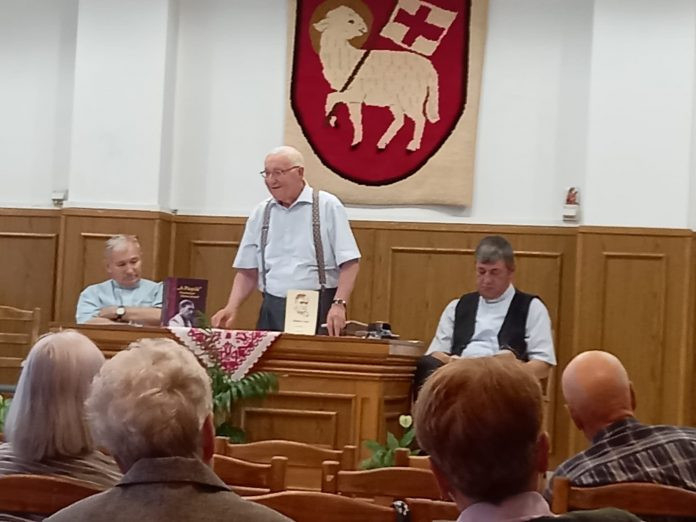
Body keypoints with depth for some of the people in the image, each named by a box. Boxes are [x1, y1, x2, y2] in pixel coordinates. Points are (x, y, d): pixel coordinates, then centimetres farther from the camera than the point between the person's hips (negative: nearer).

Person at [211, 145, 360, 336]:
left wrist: (339, 305, -18)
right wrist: (232, 307, -2)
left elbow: (348, 263, -6)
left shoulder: (327, 206, -2)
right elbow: (248, 271, 12)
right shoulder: (260, 213, 11)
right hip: (273, 310, 4)